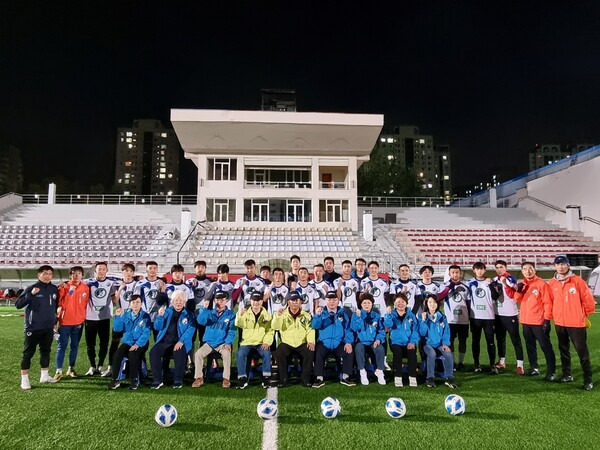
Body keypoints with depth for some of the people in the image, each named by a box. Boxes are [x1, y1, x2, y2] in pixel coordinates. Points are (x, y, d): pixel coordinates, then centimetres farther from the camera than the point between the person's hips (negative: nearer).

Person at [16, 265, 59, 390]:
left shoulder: (54, 289, 5)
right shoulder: (31, 288, -9)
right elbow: (18, 304, -16)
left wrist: (55, 321, 17)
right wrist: (31, 294, -29)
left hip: (49, 327, 5)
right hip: (33, 327, -5)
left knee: (46, 351, 14)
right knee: (28, 353, 3)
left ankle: (44, 376, 26)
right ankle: (24, 379, 11)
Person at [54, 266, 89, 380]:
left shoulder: (85, 288, 2)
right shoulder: (64, 286, -4)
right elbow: (60, 302, -8)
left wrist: (83, 316, 8)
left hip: (78, 322, 3)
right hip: (64, 321, -3)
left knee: (75, 346, 11)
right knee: (62, 346, 2)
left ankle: (71, 369, 21)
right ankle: (59, 370, 8)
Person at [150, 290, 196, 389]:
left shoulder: (189, 314, 9)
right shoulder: (166, 311, 15)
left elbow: (191, 329, -5)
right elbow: (157, 327, 7)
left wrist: (181, 341, -21)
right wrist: (160, 316, -13)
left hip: (179, 342, -2)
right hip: (164, 341, 2)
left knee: (179, 352, -34)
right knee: (154, 352, -26)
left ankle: (178, 380, -20)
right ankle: (157, 380, -17)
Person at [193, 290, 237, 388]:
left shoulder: (230, 314, 1)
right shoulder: (210, 313, 9)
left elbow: (232, 331, -5)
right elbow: (201, 321, -10)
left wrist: (228, 343, -20)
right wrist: (205, 308, -21)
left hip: (223, 343, -3)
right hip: (209, 343, 3)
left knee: (226, 353, -32)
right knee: (198, 354, -21)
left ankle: (226, 379, -18)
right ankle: (199, 378, -4)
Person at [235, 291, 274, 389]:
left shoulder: (267, 316, 10)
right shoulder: (245, 314, 7)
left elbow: (270, 331, 5)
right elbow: (239, 324, -13)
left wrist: (266, 342, -14)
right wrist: (239, 315, -34)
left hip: (261, 343, 0)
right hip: (247, 342, 0)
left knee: (266, 353, -30)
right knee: (240, 353, -28)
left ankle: (266, 378, -17)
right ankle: (242, 379, -17)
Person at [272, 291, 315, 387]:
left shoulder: (306, 315, 11)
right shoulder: (283, 314, 7)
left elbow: (310, 330, 3)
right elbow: (275, 326, -8)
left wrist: (311, 341, -16)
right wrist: (278, 316, -28)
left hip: (302, 344, 1)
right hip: (286, 343, -1)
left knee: (310, 352, -28)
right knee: (278, 353, -29)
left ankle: (305, 378, -10)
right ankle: (283, 379, -12)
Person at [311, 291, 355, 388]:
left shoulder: (342, 314, 12)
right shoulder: (322, 313, 8)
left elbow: (348, 329, 6)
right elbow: (315, 326, -8)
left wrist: (349, 342, -10)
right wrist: (317, 315, -27)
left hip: (339, 343, 1)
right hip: (324, 343, -1)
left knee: (349, 352, -23)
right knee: (317, 353, -28)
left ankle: (345, 377, -8)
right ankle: (319, 378, -16)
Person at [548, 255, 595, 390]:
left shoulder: (577, 281, -10)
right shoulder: (552, 283, 2)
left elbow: (588, 298, -4)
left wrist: (586, 314, 4)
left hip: (576, 322, -4)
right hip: (559, 323, 5)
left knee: (582, 351, 0)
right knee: (563, 350, 15)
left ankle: (588, 379, 10)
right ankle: (567, 375, 27)